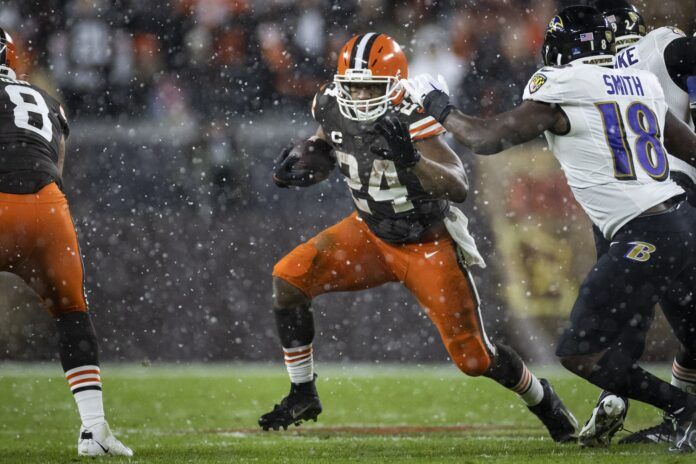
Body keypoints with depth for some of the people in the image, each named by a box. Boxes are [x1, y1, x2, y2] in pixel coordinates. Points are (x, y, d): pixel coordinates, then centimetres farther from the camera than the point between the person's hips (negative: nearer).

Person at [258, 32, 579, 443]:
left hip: (429, 246, -5)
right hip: (371, 234, 5)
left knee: (475, 358, -3)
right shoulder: (333, 108, -12)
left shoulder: (410, 121, -30)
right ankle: (303, 396, 3)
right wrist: (298, 165, -7)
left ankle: (544, 401, 29)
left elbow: (459, 188, -38)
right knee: (289, 280, -14)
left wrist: (411, 160, -54)